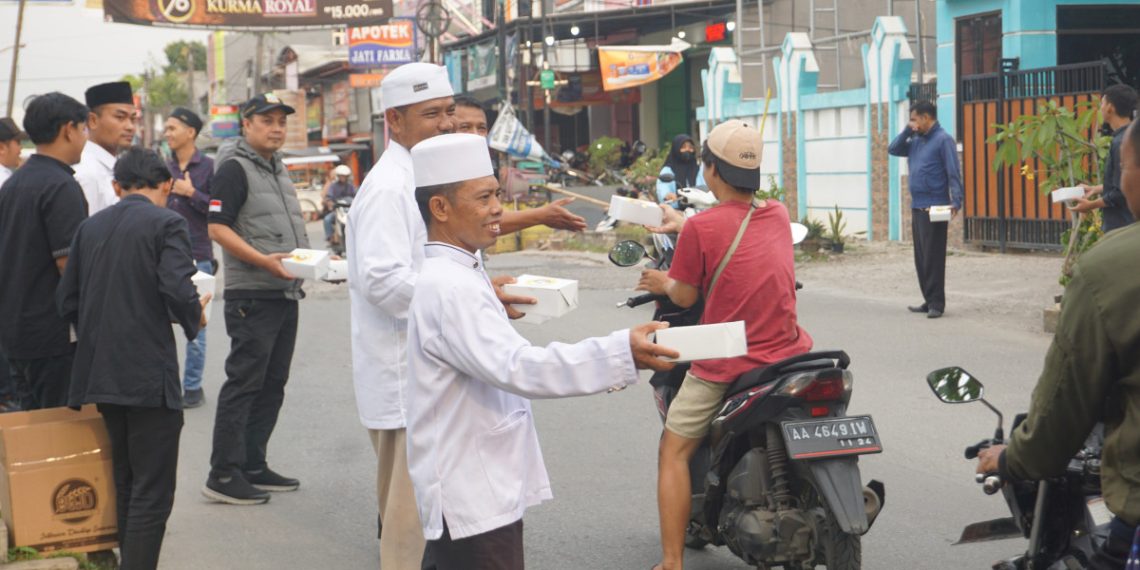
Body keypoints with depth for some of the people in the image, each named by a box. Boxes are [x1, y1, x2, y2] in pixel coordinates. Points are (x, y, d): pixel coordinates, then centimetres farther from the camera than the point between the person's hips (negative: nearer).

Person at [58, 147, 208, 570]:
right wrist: (194, 319, 0)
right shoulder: (167, 223, -8)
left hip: (100, 372, 7)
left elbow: (67, 301, 9)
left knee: (125, 484, 21)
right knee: (152, 493, -3)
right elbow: (178, 291, -20)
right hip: (149, 374, -7)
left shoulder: (90, 227, 10)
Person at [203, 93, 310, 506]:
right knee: (243, 382, -8)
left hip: (286, 293, 9)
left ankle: (253, 466, 19)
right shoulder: (235, 170, -8)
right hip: (251, 296, -9)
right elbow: (218, 228, -16)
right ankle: (223, 475, -4)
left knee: (272, 384, 11)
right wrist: (264, 261, -24)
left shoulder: (279, 172, 19)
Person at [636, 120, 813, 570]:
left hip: (724, 364, -5)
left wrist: (663, 283, 19)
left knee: (674, 452, 9)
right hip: (788, 353, 5)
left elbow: (685, 296, -2)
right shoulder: (778, 215, 4)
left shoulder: (702, 227, -13)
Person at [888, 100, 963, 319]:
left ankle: (936, 303, -4)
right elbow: (893, 149, 18)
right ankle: (929, 300, 17)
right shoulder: (916, 141, 15)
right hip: (916, 207, 8)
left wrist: (956, 201, -22)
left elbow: (953, 173, -13)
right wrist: (908, 131, 7)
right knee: (921, 257, 10)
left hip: (934, 208, -8)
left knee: (933, 258, -7)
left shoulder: (943, 140, -7)